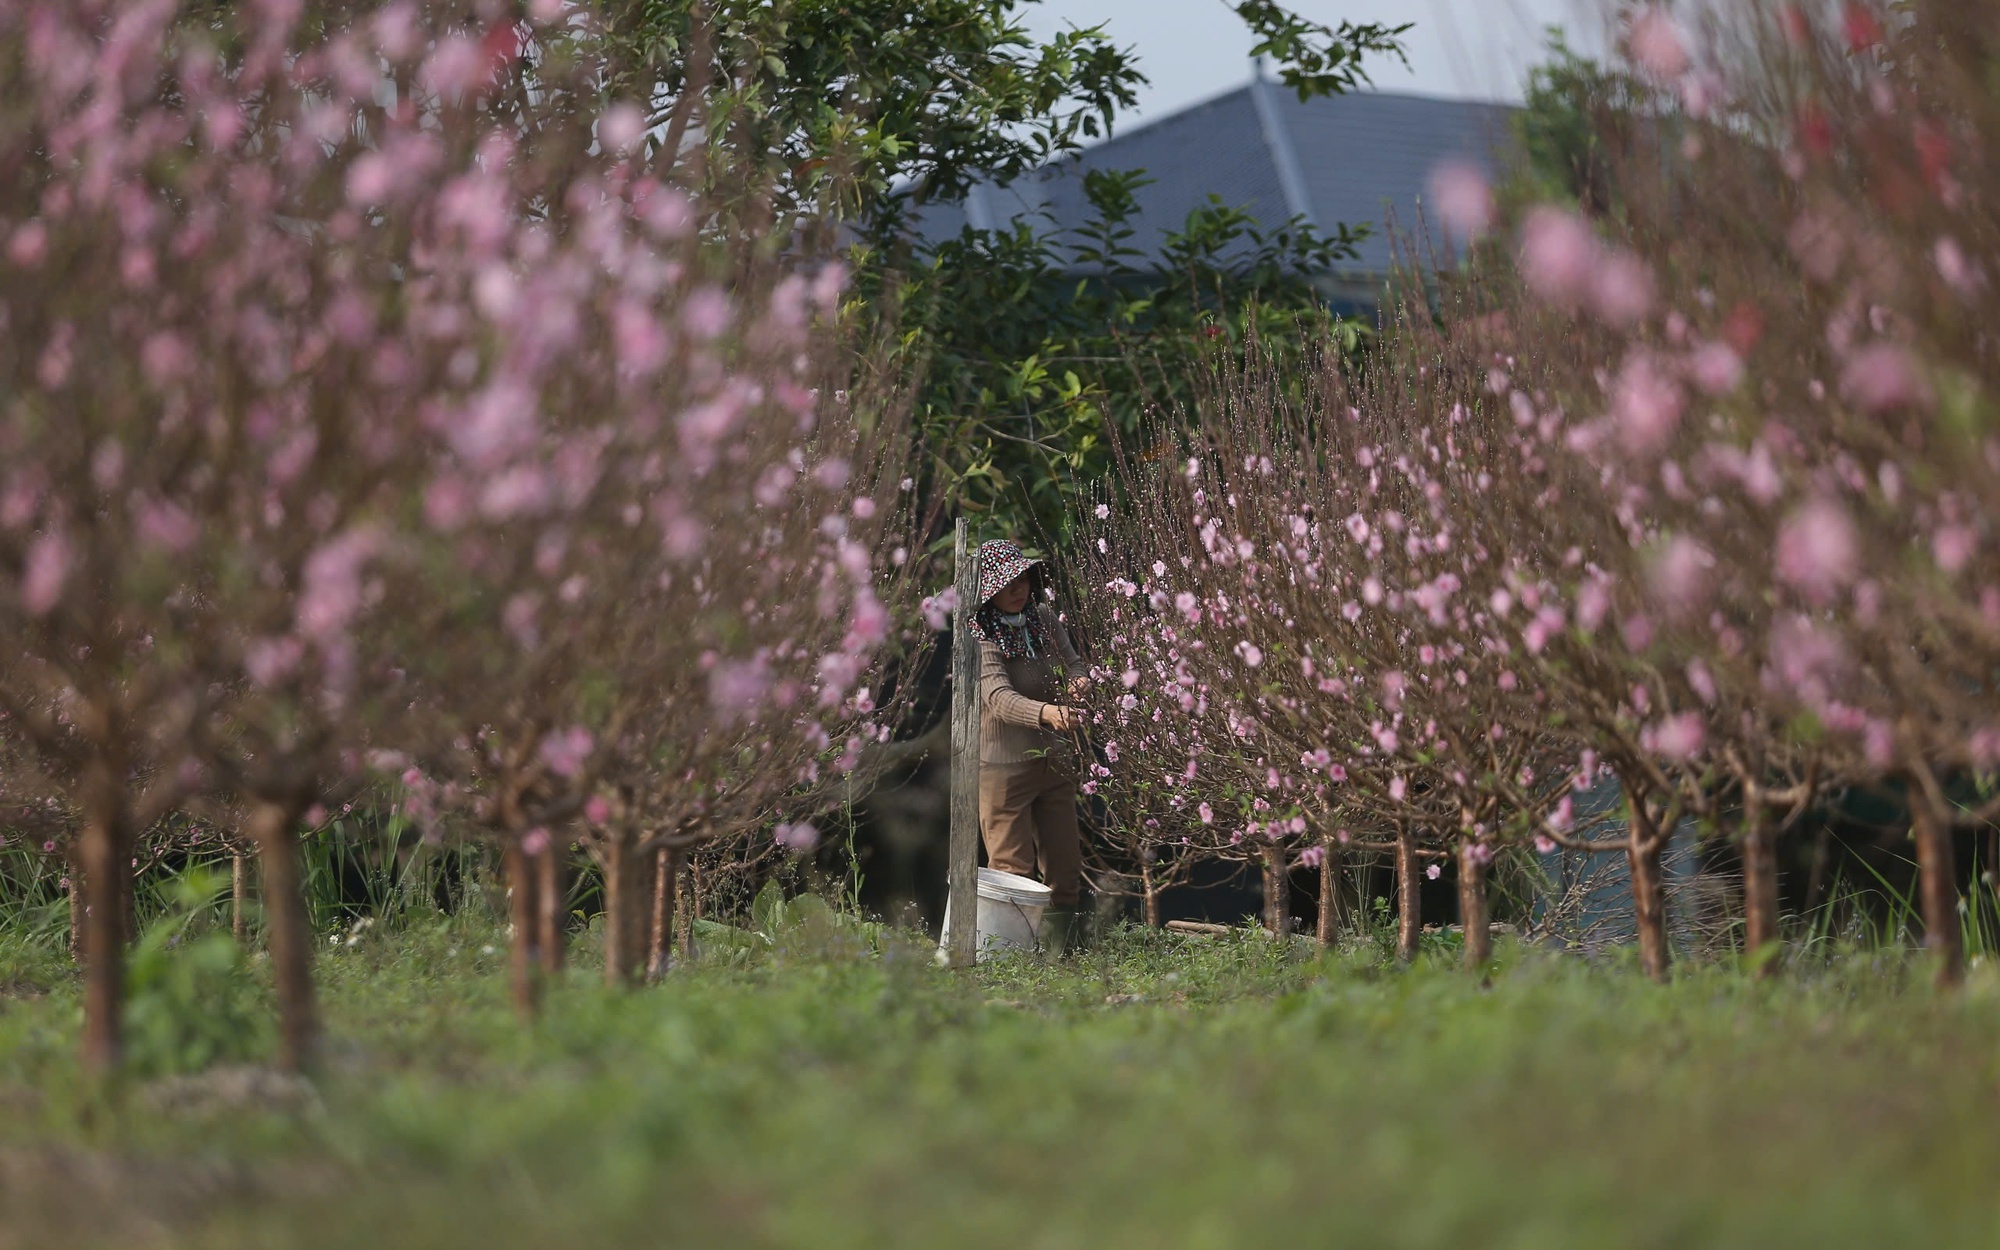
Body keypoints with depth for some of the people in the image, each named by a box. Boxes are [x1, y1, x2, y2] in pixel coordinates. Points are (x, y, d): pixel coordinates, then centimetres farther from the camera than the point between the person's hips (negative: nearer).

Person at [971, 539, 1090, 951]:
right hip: (1004, 767, -6)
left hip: (1054, 762, 6)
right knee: (1013, 874, -3)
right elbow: (1000, 698, -32)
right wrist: (1046, 712, -52)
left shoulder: (1044, 618, 1)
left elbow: (1072, 664, 9)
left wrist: (1079, 682, -17)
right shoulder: (980, 637, -18)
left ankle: (1058, 954, 21)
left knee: (1064, 871, 11)